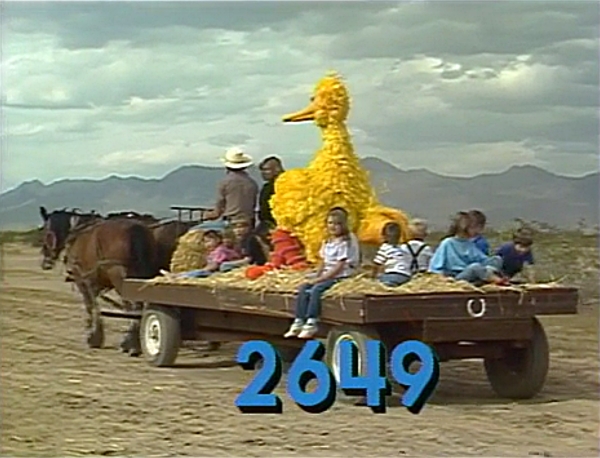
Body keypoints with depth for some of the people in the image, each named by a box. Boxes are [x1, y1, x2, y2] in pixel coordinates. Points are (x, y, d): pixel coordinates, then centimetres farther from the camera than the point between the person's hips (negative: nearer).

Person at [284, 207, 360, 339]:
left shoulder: (345, 243, -11)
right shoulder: (327, 242, 14)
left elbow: (339, 267, -17)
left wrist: (320, 279, -17)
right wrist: (316, 277, -2)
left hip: (340, 277, -8)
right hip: (326, 276, 8)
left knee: (316, 289, -29)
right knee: (303, 288, -12)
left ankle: (311, 324, -28)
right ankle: (299, 322, -14)